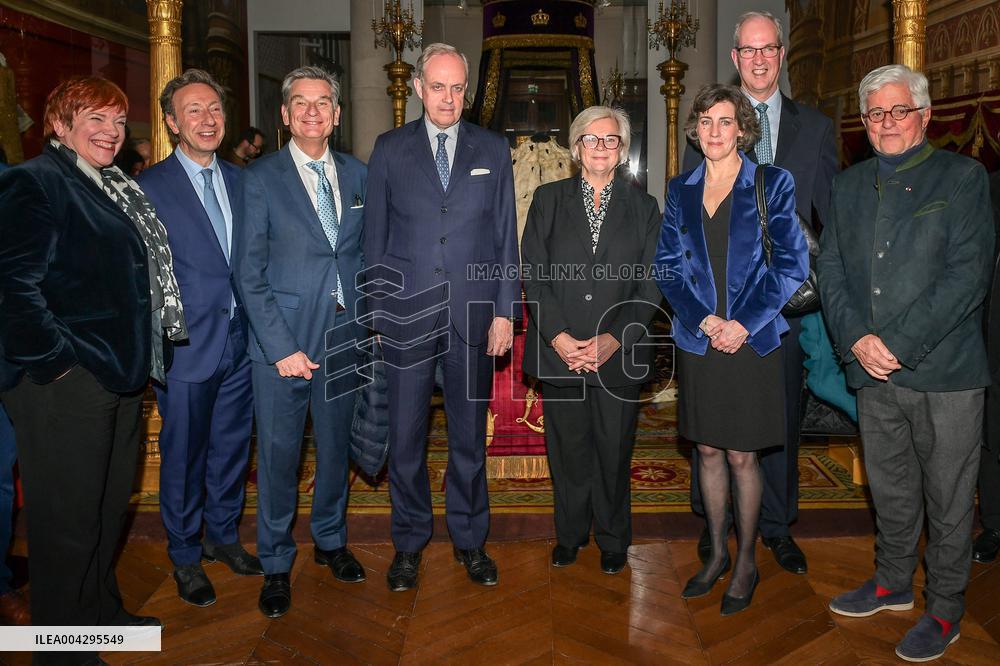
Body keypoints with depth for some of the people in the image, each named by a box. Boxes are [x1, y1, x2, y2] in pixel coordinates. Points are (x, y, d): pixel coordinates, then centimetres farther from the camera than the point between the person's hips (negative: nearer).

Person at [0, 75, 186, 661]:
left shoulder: (118, 188, 15)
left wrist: (139, 361, 13)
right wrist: (55, 362, -18)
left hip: (122, 375, 9)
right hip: (67, 383, -8)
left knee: (111, 507, 20)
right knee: (68, 520, 4)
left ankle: (102, 610, 38)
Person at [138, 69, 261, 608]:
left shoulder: (239, 180, 8)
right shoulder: (149, 187, -8)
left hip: (240, 342, 5)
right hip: (187, 347, -5)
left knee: (231, 449, 17)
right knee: (183, 457, 10)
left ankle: (224, 537, 37)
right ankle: (185, 557, 29)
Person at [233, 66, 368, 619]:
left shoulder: (356, 175, 7)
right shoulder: (259, 179, -5)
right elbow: (249, 274, -8)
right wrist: (281, 347, -13)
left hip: (344, 338, 4)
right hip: (282, 340, -3)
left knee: (336, 447, 16)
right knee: (279, 455, 6)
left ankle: (330, 540, 37)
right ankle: (276, 565, 24)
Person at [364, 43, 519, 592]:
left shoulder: (492, 150, 6)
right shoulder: (390, 149, 4)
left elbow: (506, 235, 5)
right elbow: (375, 235, 5)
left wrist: (504, 311, 0)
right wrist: (377, 310, 1)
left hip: (472, 315, 1)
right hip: (407, 315, 0)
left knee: (469, 434, 11)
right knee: (405, 435, 7)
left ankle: (469, 539, 27)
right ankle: (409, 541, 25)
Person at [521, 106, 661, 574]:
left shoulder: (643, 207, 8)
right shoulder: (548, 200, 7)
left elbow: (650, 284, 2)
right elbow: (533, 274, 0)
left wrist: (615, 338, -10)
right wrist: (556, 335, -11)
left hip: (619, 354, 0)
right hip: (559, 350, 0)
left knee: (614, 452, 7)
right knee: (568, 449, 8)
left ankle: (613, 540, 26)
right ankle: (570, 535, 28)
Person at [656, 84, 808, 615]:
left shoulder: (772, 184, -1)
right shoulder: (681, 190, 8)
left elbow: (793, 263, -4)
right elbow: (667, 265, 5)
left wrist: (744, 324, -13)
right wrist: (703, 319, -9)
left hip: (751, 341, -3)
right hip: (697, 340, 3)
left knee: (741, 456, 3)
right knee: (707, 450, 12)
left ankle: (746, 563, 21)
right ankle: (717, 553, 28)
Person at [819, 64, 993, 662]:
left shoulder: (963, 177, -3)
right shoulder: (850, 185, 12)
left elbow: (968, 276, -13)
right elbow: (830, 268, 6)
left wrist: (898, 344, -18)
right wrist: (857, 338, -9)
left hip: (946, 371, -4)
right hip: (874, 370, 5)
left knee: (948, 499, 7)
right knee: (890, 490, 19)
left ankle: (945, 610, 24)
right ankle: (893, 582, 38)